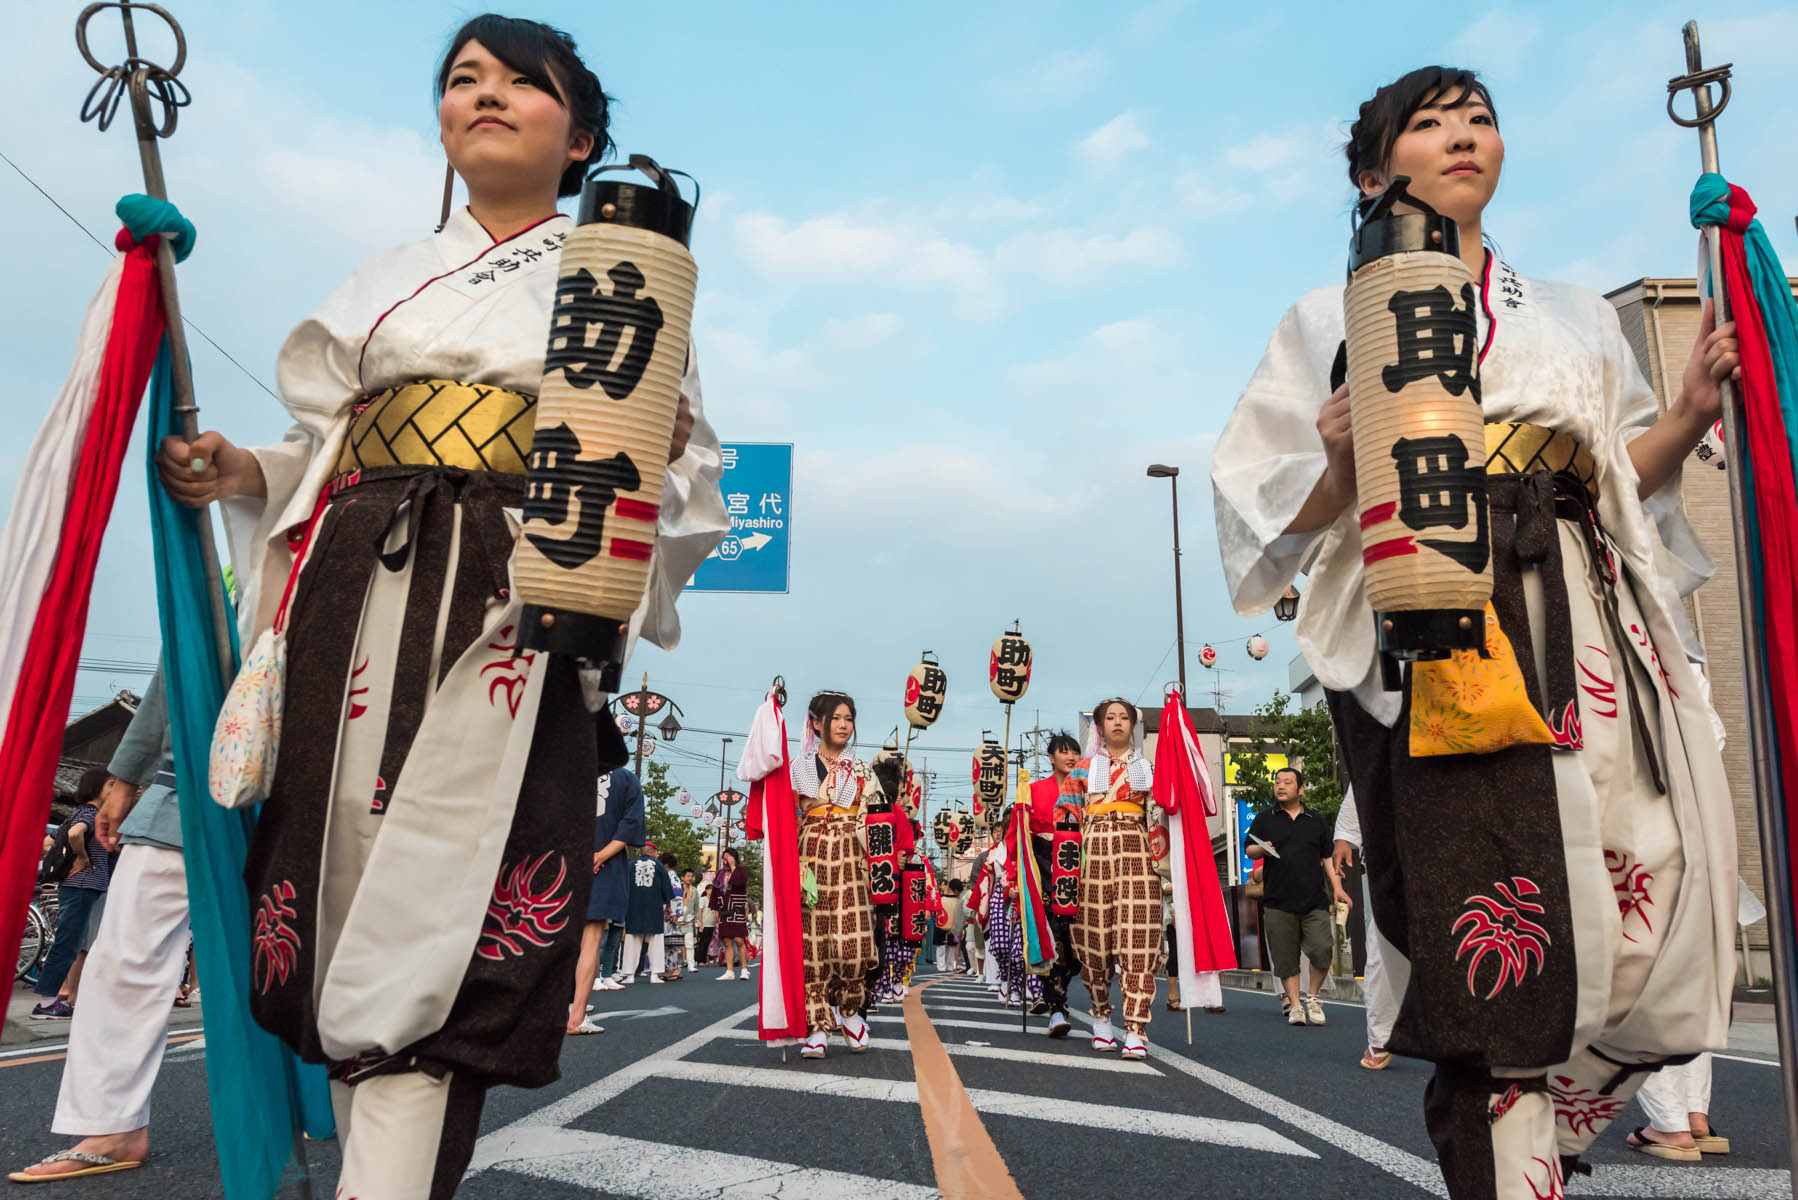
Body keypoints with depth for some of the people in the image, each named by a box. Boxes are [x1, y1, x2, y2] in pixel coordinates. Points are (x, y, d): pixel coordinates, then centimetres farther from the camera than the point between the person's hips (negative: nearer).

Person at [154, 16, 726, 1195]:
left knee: (439, 900, -12)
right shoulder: (389, 280, 23)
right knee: (353, 877, 0)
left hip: (512, 614, -3)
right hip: (359, 605, 4)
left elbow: (691, 467, 7)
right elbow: (324, 456, 20)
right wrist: (242, 472, 1)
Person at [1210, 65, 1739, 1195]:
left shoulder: (1579, 318, 27)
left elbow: (1626, 479, 22)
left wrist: (1690, 413, 5)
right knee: (1494, 942, -12)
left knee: (1649, 923, -4)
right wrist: (1343, 466, -14)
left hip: (1589, 628, 5)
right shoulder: (1334, 322, 14)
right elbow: (1286, 510, 6)